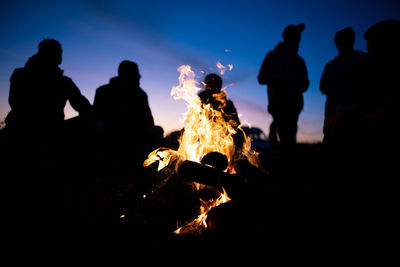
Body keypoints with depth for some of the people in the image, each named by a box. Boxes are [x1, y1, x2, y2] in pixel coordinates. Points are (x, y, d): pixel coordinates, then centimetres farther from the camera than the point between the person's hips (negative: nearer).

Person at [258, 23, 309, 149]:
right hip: (278, 103, -3)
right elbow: (262, 78, 1)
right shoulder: (273, 56, 10)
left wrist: (301, 82, -3)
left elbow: (304, 86, 19)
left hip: (294, 105, 4)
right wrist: (281, 77, -10)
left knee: (290, 137, -2)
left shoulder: (299, 60, 20)